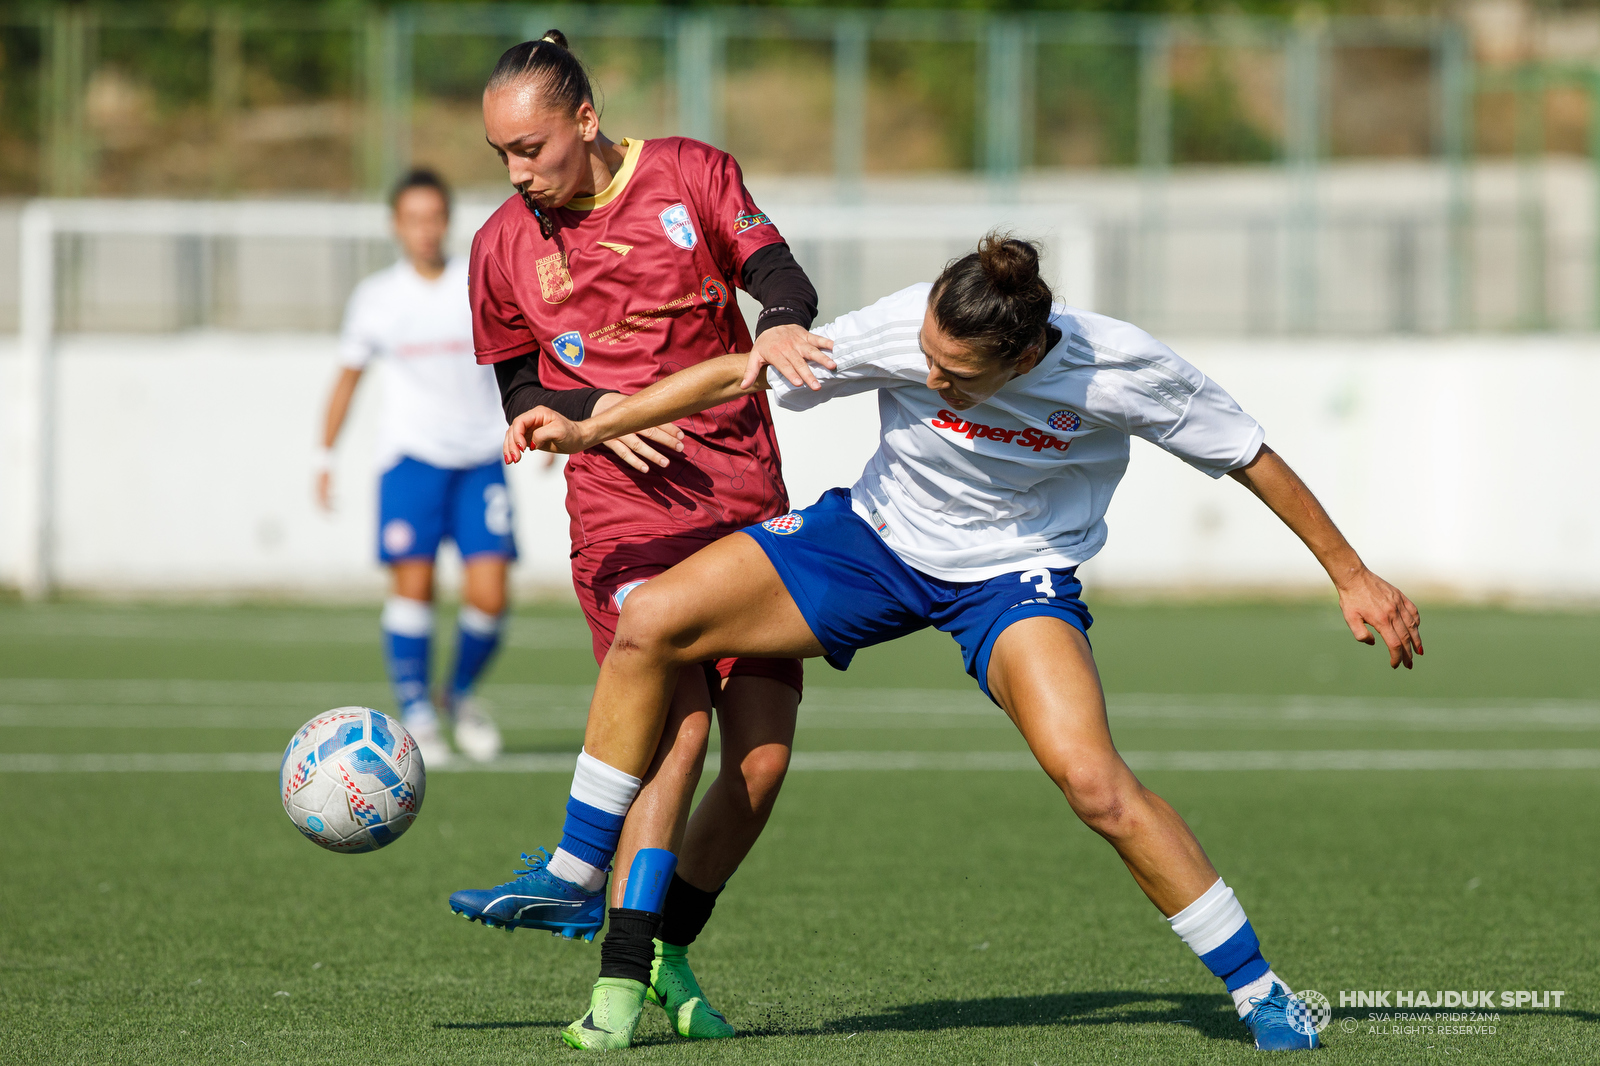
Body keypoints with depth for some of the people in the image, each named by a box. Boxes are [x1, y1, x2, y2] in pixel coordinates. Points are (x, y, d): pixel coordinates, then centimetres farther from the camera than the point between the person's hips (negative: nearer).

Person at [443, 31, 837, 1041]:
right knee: (679, 728, -20)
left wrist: (781, 323, -28)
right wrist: (593, 410, -8)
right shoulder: (504, 245, 5)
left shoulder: (691, 174, 2)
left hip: (748, 499, 2)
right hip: (626, 509, -2)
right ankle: (620, 974, -15)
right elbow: (518, 396, 13)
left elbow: (780, 276, -5)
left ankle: (668, 950, 15)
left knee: (764, 753, -3)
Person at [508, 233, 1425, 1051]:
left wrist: (1353, 577, -7)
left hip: (1017, 576, -3)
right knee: (650, 624, -12)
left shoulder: (1121, 370, -28)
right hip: (878, 538, 3)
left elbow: (1251, 457, -13)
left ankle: (1258, 989, -11)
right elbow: (739, 373, -14)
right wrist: (588, 429, -16)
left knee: (1094, 782, -28)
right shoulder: (902, 331, -26)